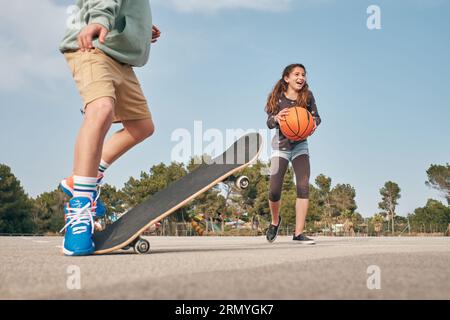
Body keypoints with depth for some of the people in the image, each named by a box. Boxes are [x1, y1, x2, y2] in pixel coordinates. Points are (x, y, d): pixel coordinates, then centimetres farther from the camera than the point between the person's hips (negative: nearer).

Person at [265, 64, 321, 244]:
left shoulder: (307, 96, -6)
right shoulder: (278, 98, -10)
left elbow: (316, 116, -4)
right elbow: (269, 123, -13)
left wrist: (314, 123, -28)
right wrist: (276, 118, -36)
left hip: (300, 145, 1)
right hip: (280, 146, -1)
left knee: (303, 186, -15)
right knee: (274, 191, -7)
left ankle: (299, 233, -11)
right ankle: (275, 221, 25)